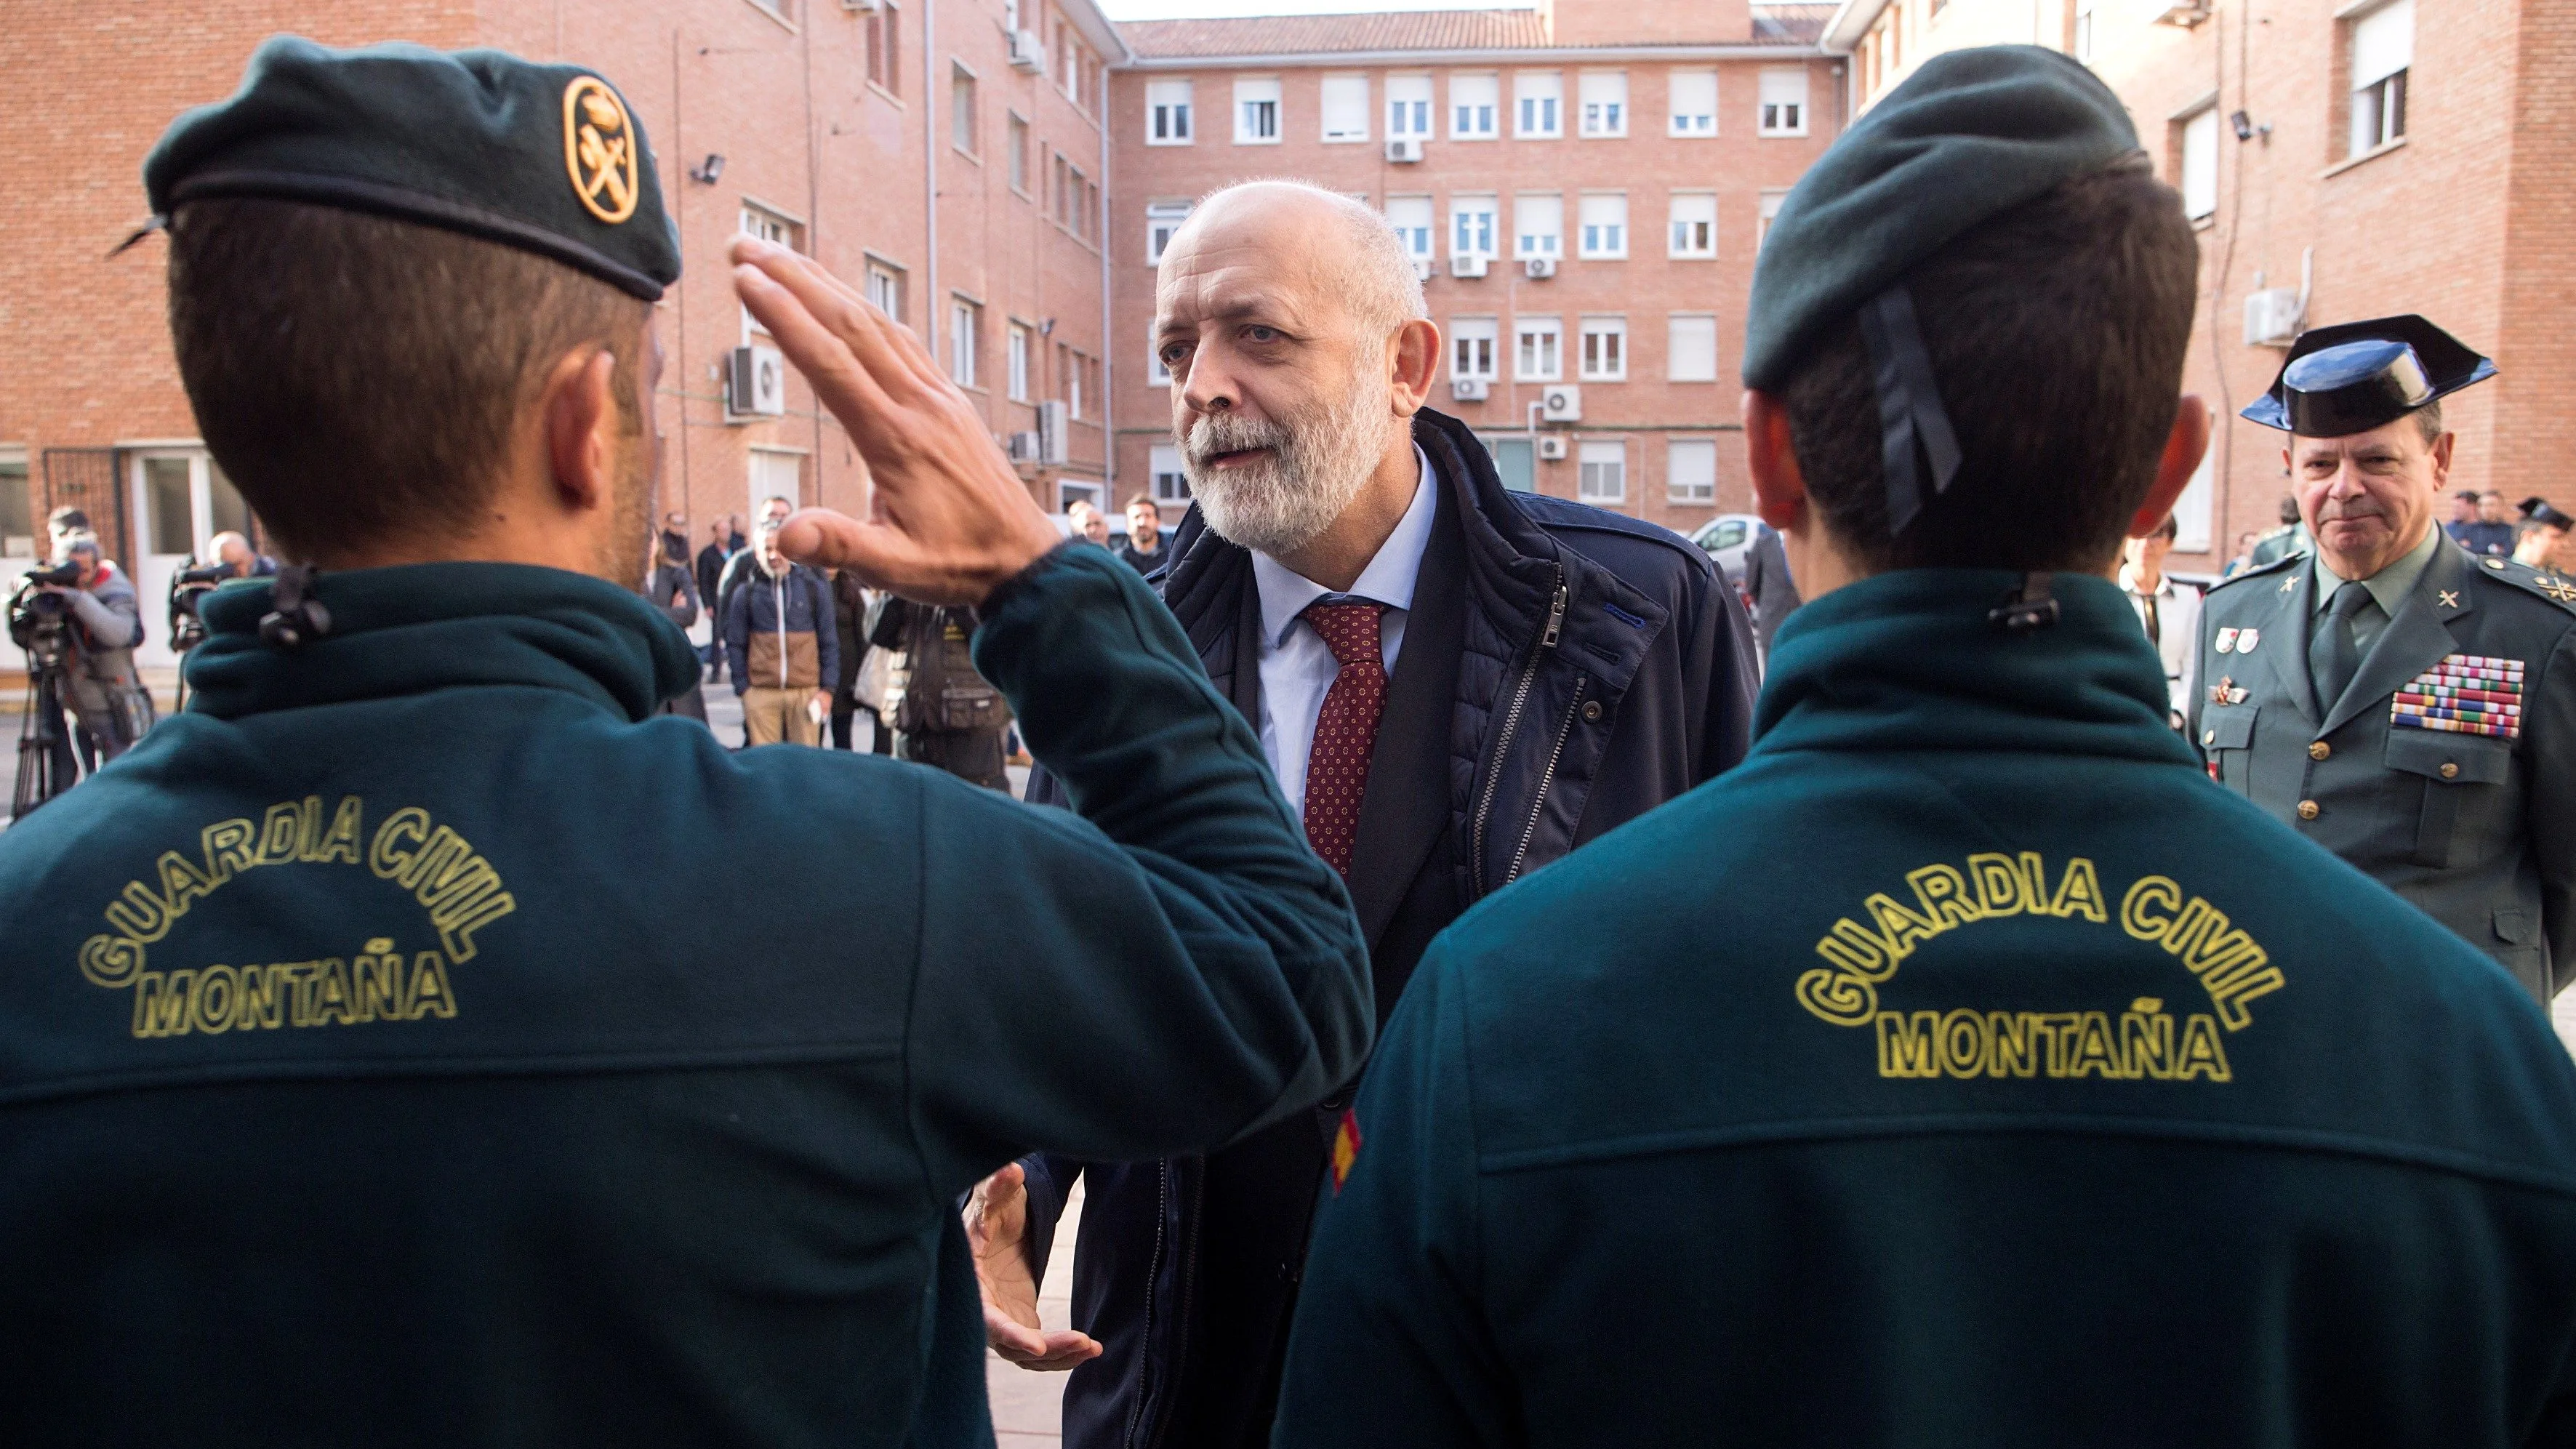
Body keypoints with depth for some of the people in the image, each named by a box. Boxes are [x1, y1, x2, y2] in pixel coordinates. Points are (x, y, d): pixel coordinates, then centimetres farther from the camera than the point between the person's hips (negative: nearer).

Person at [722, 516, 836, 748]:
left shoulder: (814, 587, 7)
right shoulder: (746, 592, 7)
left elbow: (829, 642, 8)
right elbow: (734, 644, 9)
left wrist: (827, 688, 1)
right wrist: (742, 688, 1)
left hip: (806, 692, 0)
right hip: (761, 692, 0)